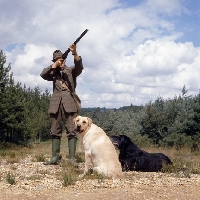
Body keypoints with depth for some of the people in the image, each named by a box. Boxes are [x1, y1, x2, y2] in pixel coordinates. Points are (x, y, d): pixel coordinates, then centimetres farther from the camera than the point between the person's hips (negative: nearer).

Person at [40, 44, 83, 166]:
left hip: (69, 103, -3)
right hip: (56, 104, 4)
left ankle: (72, 158, -10)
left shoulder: (71, 70, 12)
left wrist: (74, 53, -25)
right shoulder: (53, 73, 21)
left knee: (72, 131, -8)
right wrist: (53, 66, -3)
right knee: (55, 132, 4)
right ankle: (55, 157, 9)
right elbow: (43, 75, 4)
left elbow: (79, 67, -9)